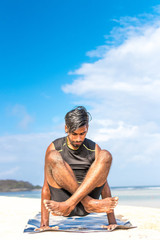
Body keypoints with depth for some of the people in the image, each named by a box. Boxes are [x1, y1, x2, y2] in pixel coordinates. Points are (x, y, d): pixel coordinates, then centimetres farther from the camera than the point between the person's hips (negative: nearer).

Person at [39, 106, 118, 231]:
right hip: (62, 198, -1)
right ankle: (90, 203, -26)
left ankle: (69, 204, -28)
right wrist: (44, 224, -6)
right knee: (53, 157, -24)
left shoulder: (93, 148, 8)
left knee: (105, 155, -17)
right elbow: (46, 187, 0)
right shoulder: (55, 148, 3)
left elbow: (104, 185, 4)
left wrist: (112, 221, -3)